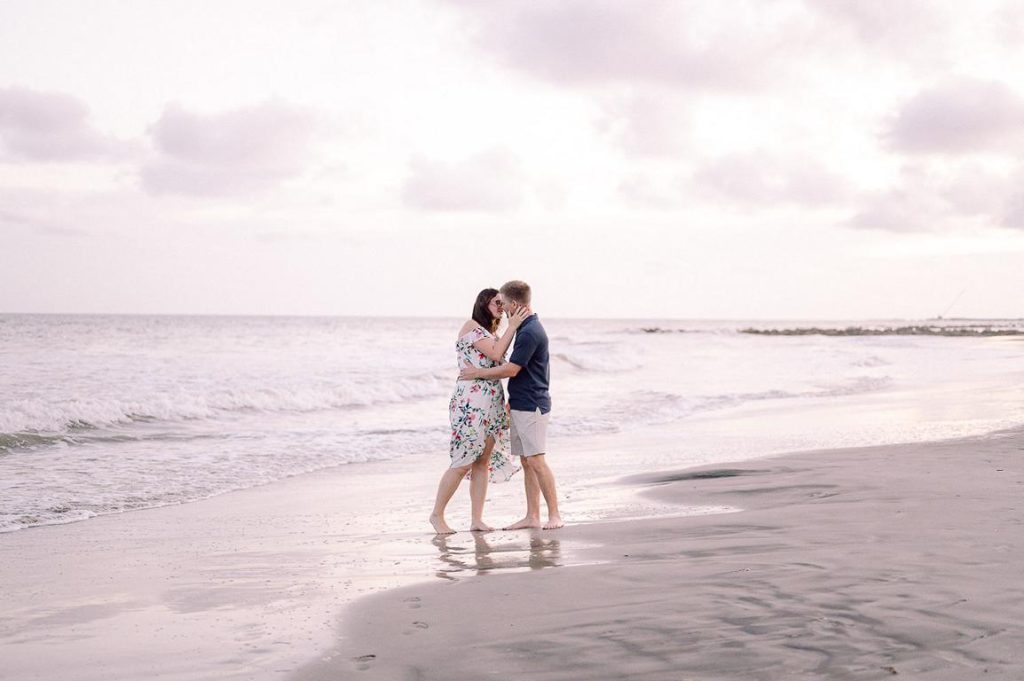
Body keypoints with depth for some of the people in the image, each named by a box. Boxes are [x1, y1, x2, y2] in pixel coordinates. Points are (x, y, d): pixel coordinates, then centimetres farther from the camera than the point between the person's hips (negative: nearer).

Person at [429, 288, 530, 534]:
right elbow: (496, 354, -16)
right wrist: (512, 327, -14)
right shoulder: (471, 326, -6)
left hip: (493, 404, 9)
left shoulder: (492, 333, 20)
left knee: (483, 462, 5)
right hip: (471, 402, -9)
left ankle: (477, 519, 7)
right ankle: (437, 515, 5)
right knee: (463, 462, -7)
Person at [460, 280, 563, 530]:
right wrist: (512, 399, 24)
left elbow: (511, 369, -18)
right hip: (521, 405, 10)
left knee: (536, 460, -11)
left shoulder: (529, 332, -18)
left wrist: (477, 372, -7)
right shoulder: (528, 328, 15)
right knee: (526, 462, 9)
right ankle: (532, 516, 11)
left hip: (531, 406, -10)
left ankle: (554, 515, -9)